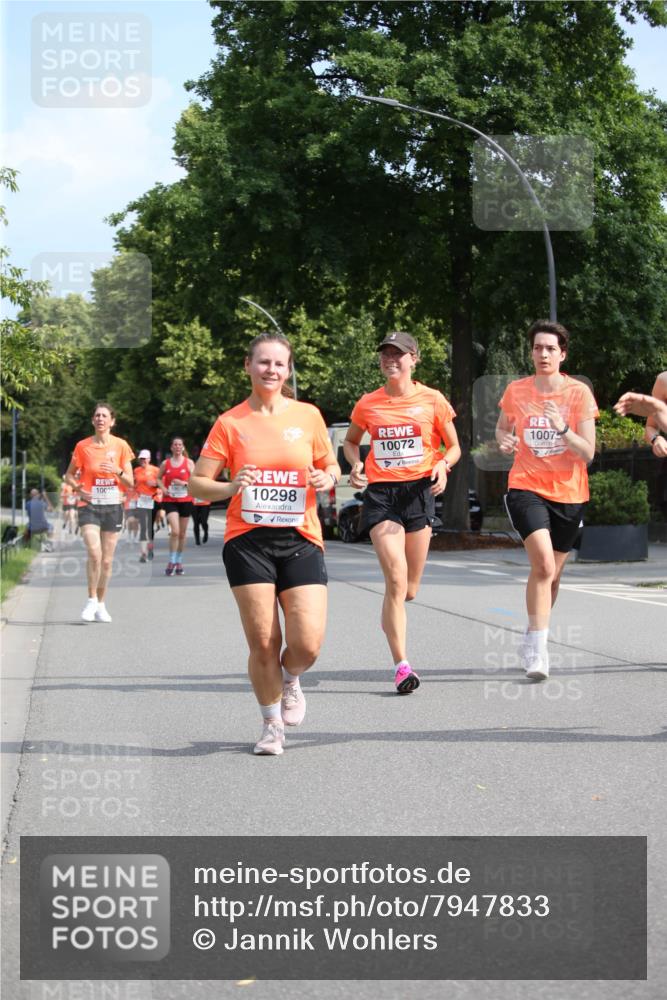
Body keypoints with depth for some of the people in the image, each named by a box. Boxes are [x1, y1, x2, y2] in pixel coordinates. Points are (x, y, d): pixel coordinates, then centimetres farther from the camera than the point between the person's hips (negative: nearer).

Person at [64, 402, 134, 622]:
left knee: (107, 560, 6)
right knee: (94, 553, -20)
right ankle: (91, 600, -5)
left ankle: (101, 605, 21)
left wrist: (117, 471, -18)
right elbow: (69, 474, 12)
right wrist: (78, 489, -7)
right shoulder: (83, 446, 1)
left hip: (113, 506, 1)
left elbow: (130, 482, 2)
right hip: (89, 506, -1)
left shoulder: (121, 445, 1)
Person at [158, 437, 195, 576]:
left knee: (182, 533, 8)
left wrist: (184, 483, -17)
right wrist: (162, 488, -1)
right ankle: (171, 562, -6)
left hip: (185, 501, 1)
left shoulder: (189, 462, 3)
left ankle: (179, 562, 21)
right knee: (175, 531, -16)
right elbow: (159, 478, 18)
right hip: (170, 501, -1)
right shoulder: (165, 463, 5)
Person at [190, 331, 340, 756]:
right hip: (248, 541, -1)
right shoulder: (230, 423, 3)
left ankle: (290, 680, 26)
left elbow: (331, 466, 17)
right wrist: (230, 488, -18)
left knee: (308, 644, -11)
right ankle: (272, 724, 20)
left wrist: (326, 479, -7)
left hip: (300, 541, 1)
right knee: (262, 644, -3)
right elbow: (197, 484, 3)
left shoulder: (308, 415, 6)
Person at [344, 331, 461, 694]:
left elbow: (453, 447, 10)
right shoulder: (368, 404, 4)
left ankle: (389, 619, 43)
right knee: (396, 579, -16)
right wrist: (355, 465, 0)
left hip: (419, 490, 1)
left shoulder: (432, 400, 2)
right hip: (380, 492, -1)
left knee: (410, 589, 6)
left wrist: (443, 465, -12)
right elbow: (350, 441, 21)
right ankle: (401, 665, -13)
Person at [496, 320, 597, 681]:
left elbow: (588, 453, -9)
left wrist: (563, 429, -26)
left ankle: (532, 642, 35)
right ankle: (537, 649, -16)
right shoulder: (516, 391, -1)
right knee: (543, 565, -22)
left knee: (551, 574, 13)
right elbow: (502, 427, 17)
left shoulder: (579, 393, -5)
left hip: (568, 494, 1)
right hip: (526, 488, -1)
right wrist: (504, 440, -6)